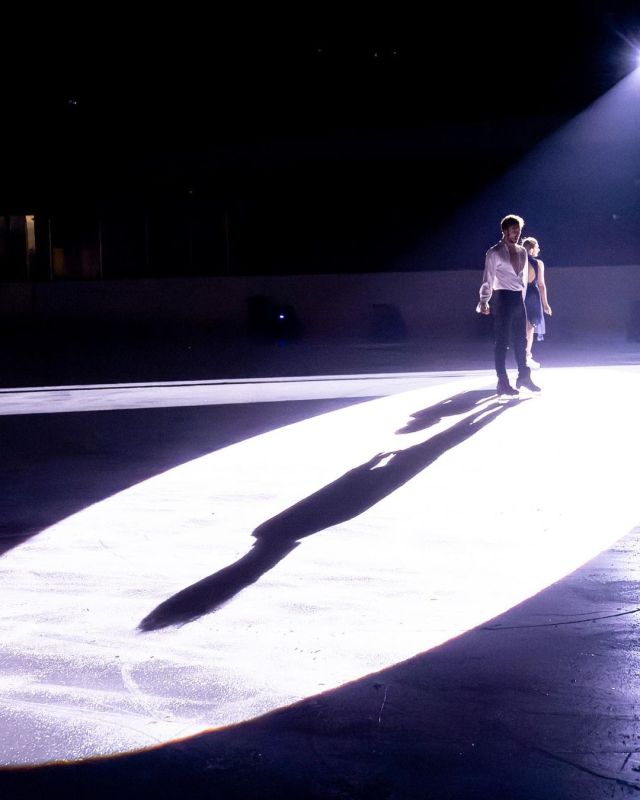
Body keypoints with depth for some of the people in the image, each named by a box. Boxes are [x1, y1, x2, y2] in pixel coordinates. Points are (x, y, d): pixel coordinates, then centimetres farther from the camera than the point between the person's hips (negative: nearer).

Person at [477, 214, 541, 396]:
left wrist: (522, 297, 15)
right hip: (502, 297, -6)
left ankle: (524, 376, 23)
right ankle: (503, 382, 1)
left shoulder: (522, 252, 12)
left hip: (518, 298, 6)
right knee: (502, 341, -3)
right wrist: (484, 301, -17)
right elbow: (488, 279, -10)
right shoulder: (494, 253, -7)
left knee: (521, 339, 12)